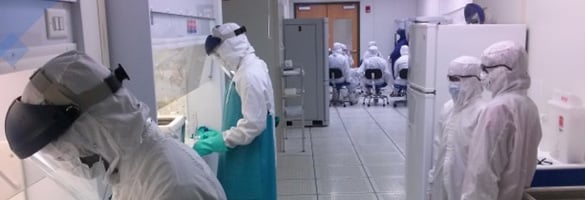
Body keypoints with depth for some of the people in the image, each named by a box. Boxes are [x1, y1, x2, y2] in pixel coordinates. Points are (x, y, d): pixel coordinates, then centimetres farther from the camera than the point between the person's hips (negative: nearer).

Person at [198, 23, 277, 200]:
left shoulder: (251, 74, -21)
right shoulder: (245, 70, 10)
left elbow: (253, 124, -25)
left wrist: (217, 143, -20)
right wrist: (219, 135, 11)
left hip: (250, 159, -9)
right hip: (243, 157, 9)